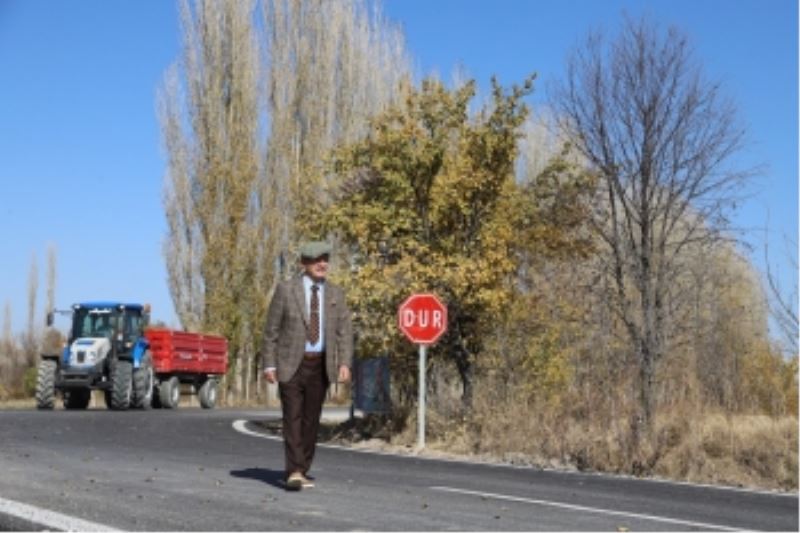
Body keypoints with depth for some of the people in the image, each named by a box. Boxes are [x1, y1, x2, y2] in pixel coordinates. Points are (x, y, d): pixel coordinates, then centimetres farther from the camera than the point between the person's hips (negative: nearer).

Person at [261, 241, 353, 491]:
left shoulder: (335, 294, 6)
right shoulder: (286, 289, -4)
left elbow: (345, 331, 4)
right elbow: (271, 330, -2)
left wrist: (345, 363, -8)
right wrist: (269, 364, -7)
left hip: (320, 365, 3)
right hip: (291, 363, -3)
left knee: (311, 420, 6)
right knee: (293, 418, -10)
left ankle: (302, 471, 16)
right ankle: (294, 472, -13)